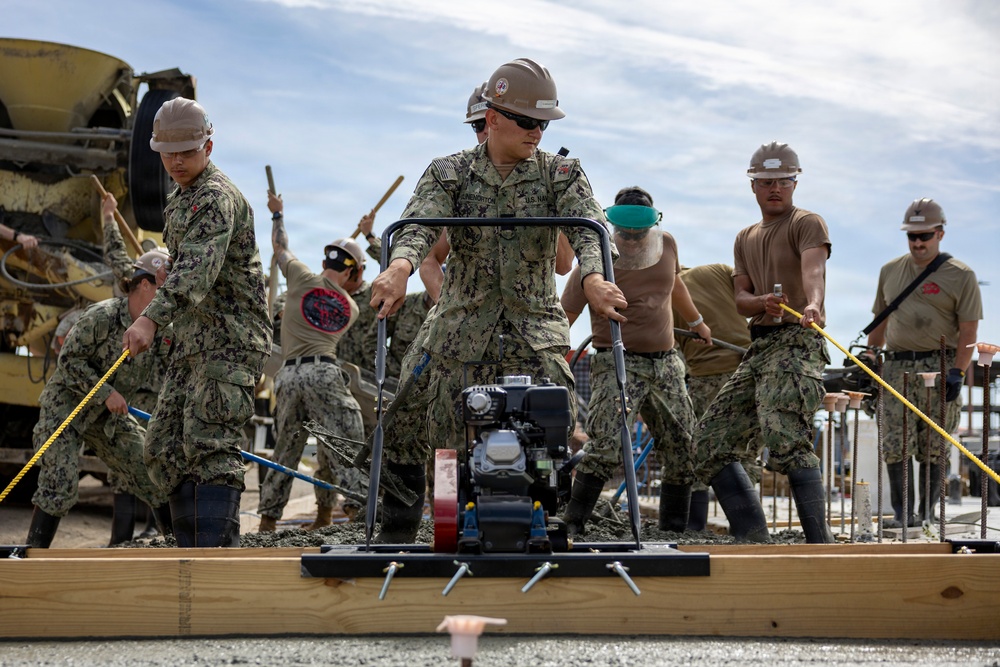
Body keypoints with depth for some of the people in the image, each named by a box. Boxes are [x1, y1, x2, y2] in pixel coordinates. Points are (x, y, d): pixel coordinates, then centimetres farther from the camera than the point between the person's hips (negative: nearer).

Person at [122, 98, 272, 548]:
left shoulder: (217, 197, -15)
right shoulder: (178, 199, 17)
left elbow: (198, 269, -31)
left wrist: (152, 318, -42)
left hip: (231, 339, -10)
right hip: (193, 341, 10)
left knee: (210, 444, -17)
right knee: (165, 447, 8)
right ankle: (191, 552, 12)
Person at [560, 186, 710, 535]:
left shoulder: (667, 245, 5)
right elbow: (565, 315, -11)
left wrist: (696, 322, 42)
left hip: (665, 363, 6)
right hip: (618, 363, -6)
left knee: (684, 450, 8)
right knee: (606, 445, -24)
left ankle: (674, 530, 19)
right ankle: (571, 524, -19)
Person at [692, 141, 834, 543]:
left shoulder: (807, 224, 1)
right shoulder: (745, 239, 23)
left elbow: (813, 269, -20)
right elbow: (740, 299, 13)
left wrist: (813, 304, -42)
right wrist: (763, 302, -12)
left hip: (797, 343, -8)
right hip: (758, 348, 8)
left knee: (785, 439, -26)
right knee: (711, 442, 4)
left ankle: (820, 543, -27)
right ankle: (754, 540, 6)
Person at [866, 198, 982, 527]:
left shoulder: (960, 276, 2)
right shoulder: (890, 271, 15)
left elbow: (968, 331, -3)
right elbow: (879, 324, 21)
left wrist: (957, 372, -13)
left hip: (939, 367, -3)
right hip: (896, 367, 3)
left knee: (933, 447, -2)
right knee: (895, 442, -7)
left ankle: (927, 513, 7)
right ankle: (901, 512, -4)